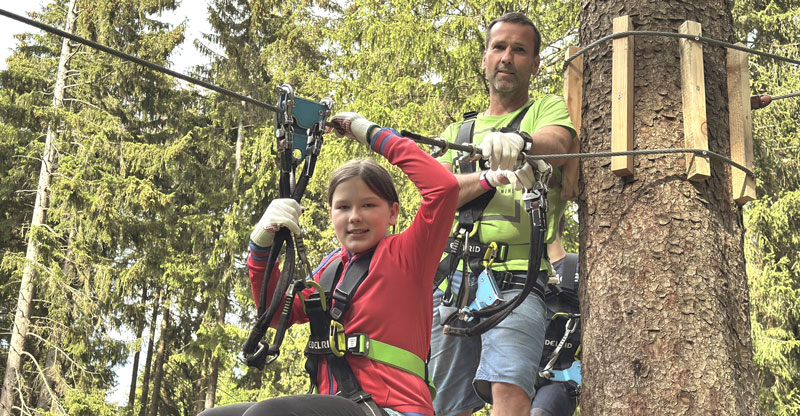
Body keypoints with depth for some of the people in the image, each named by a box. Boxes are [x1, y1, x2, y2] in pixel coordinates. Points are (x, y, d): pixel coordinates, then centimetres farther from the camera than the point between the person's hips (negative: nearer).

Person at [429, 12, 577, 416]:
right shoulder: (457, 132, 25)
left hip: (517, 279, -4)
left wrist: (519, 141, -35)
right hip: (451, 281, 4)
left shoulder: (548, 108, 15)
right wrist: (488, 177, -13)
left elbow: (556, 146, -10)